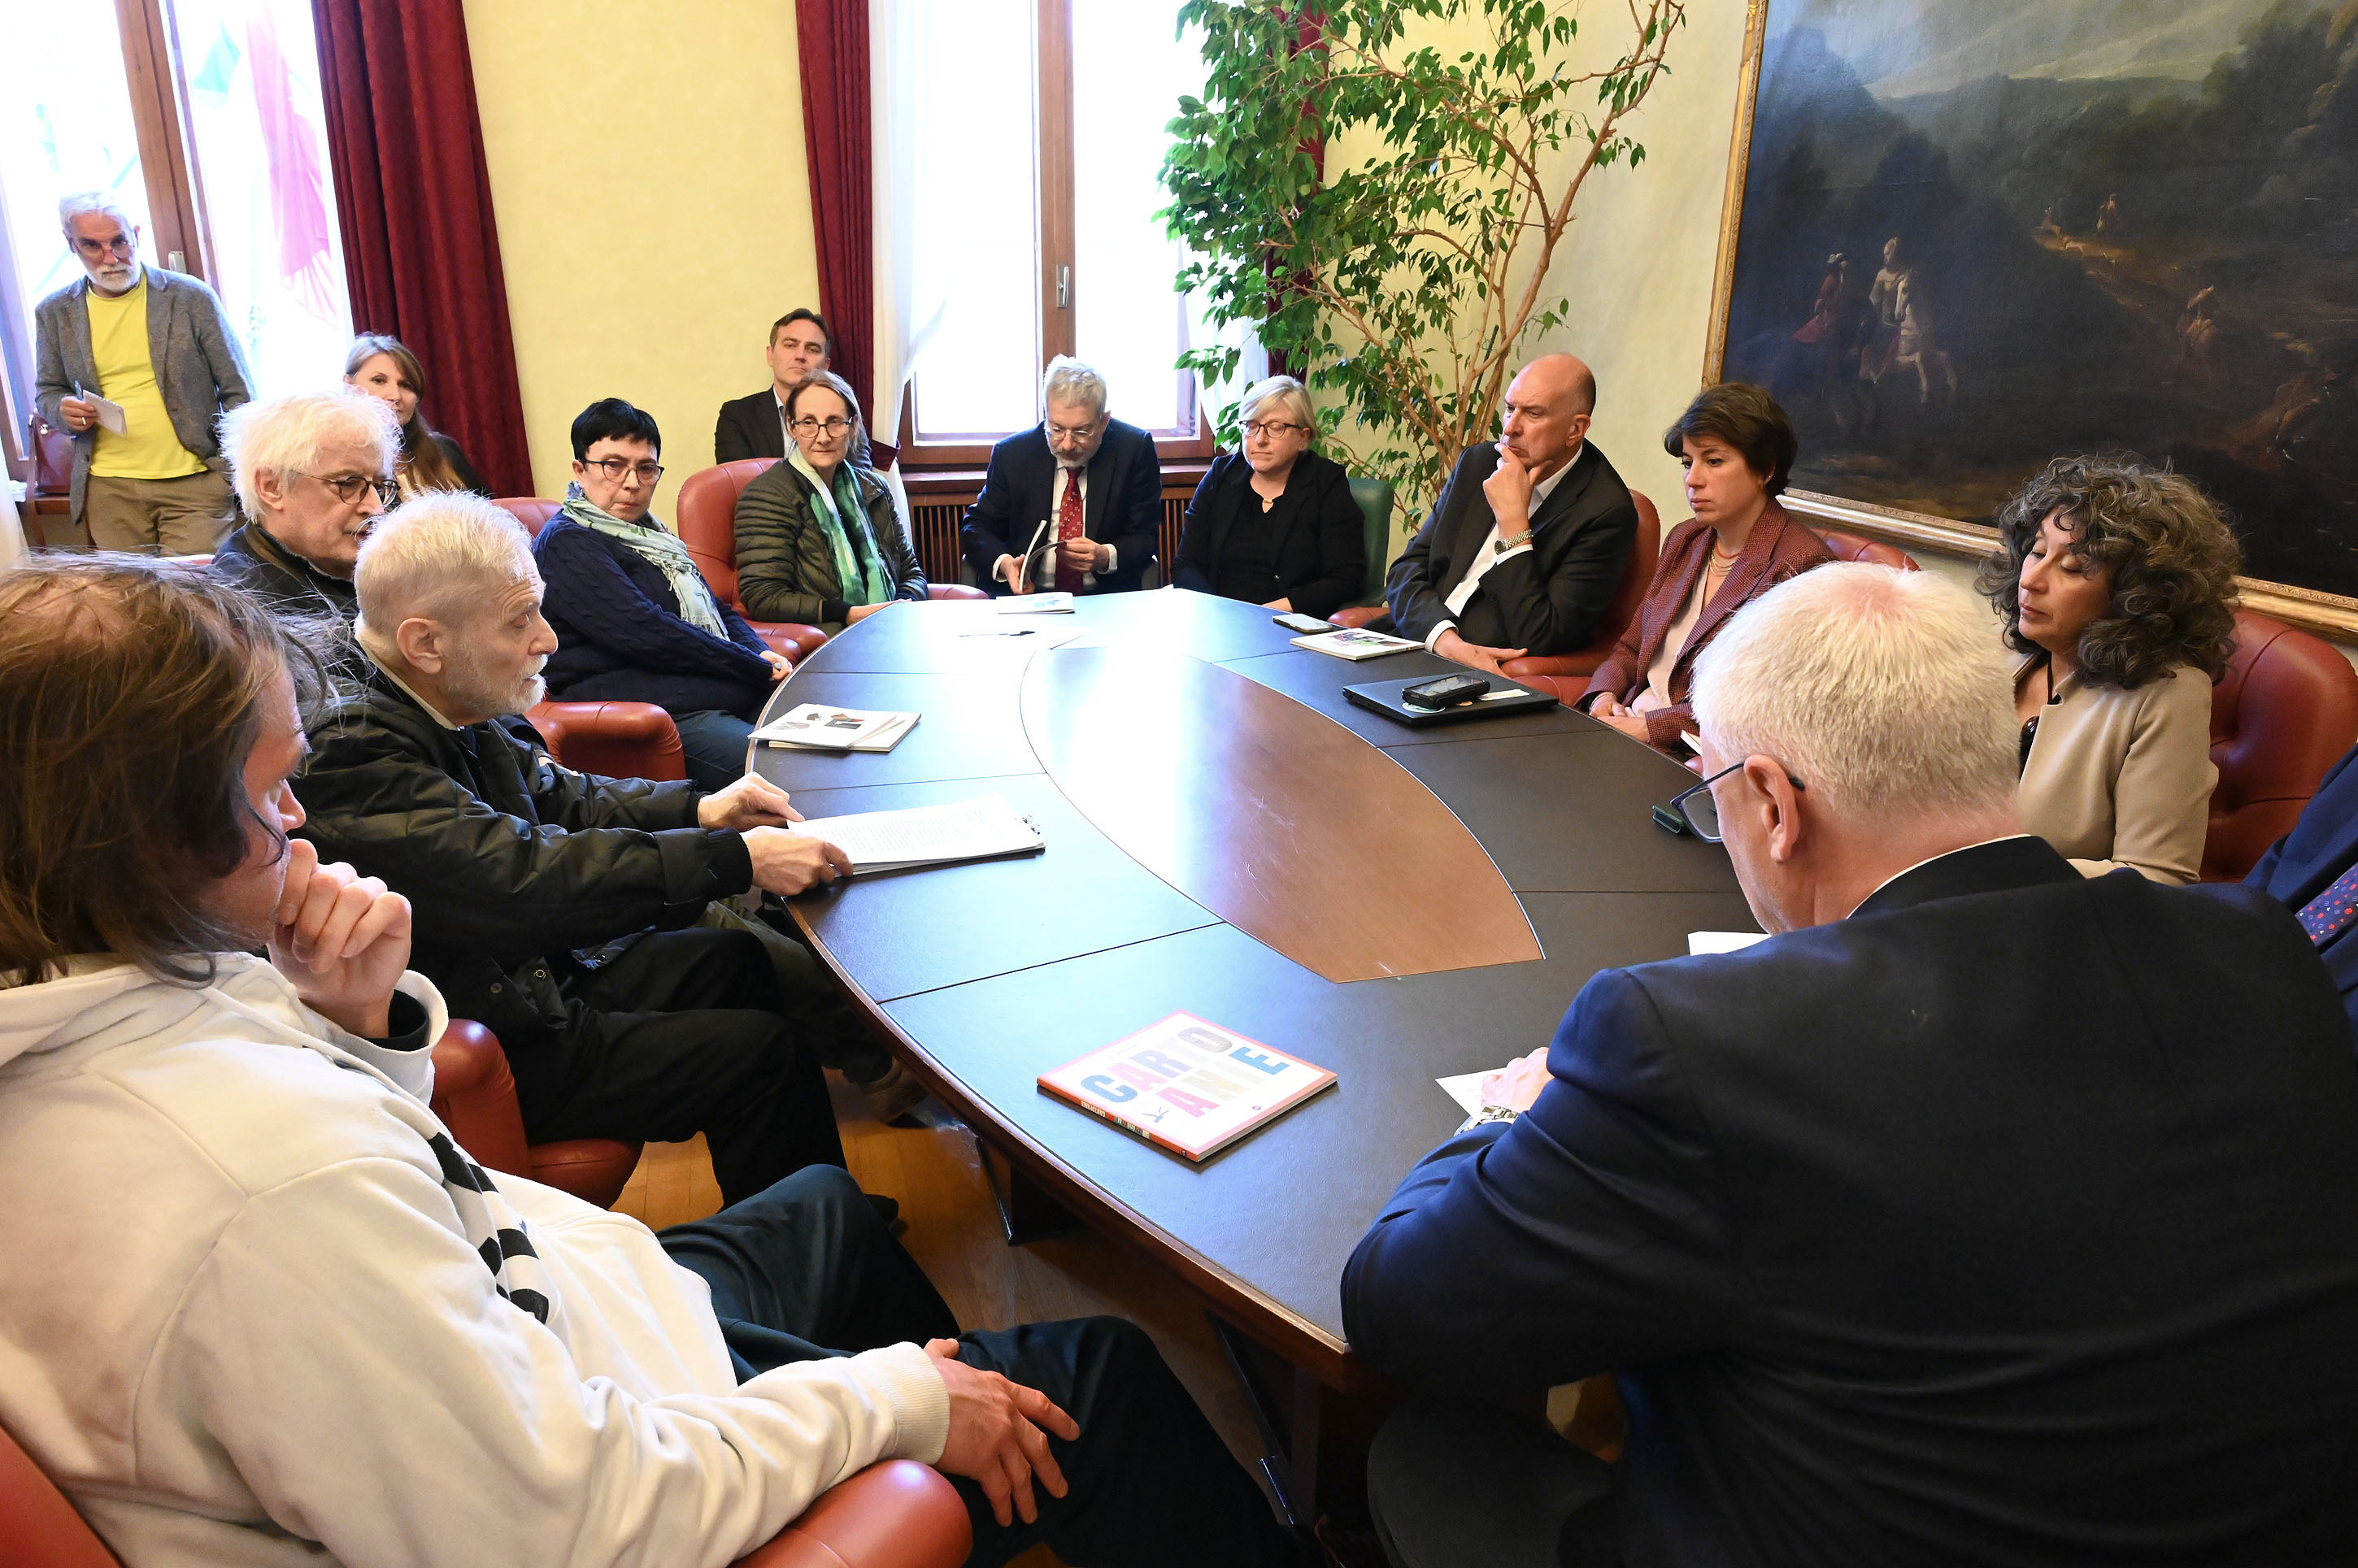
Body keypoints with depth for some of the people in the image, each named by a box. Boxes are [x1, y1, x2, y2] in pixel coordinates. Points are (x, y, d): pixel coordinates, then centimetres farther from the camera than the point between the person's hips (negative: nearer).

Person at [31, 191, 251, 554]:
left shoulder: (192, 298, -1)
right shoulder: (54, 313, 8)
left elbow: (236, 392, 1)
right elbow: (47, 391, 19)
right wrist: (64, 410, -6)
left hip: (194, 482, -3)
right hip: (108, 489, 3)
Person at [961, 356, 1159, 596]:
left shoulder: (1136, 450, -3)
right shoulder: (1011, 455, 1)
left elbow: (1145, 538, 0)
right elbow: (976, 527, 7)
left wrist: (1105, 556, -22)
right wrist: (1004, 563, -16)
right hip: (1027, 598, 1)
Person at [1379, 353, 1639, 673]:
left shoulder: (1607, 511, -11)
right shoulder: (1478, 461, 9)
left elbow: (1537, 639, -18)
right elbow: (1408, 569, 5)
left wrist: (1512, 518, -17)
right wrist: (1446, 639, -15)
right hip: (1424, 641, 6)